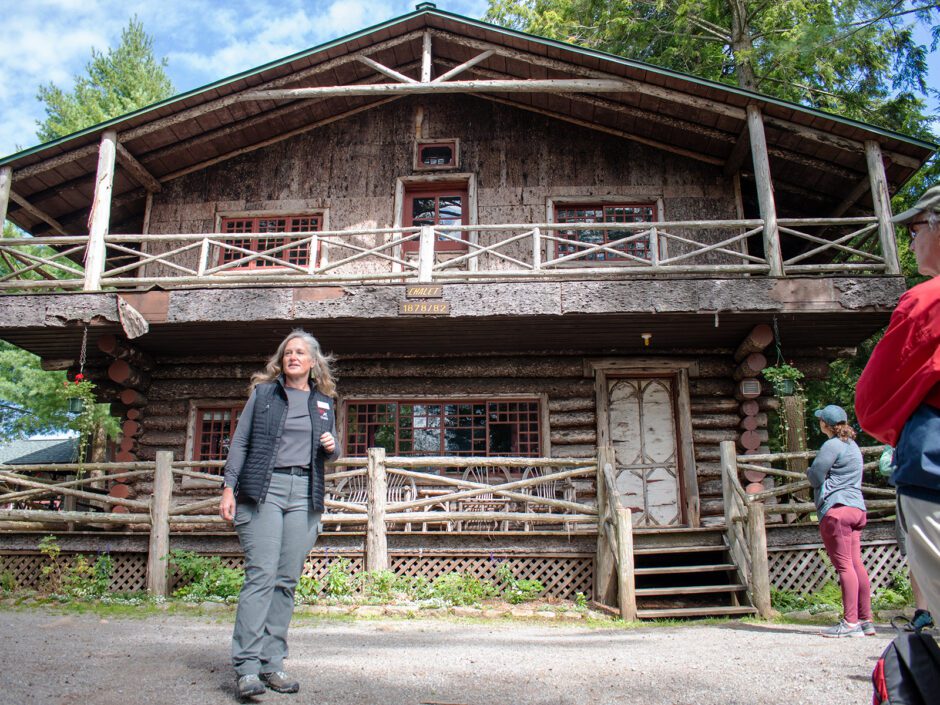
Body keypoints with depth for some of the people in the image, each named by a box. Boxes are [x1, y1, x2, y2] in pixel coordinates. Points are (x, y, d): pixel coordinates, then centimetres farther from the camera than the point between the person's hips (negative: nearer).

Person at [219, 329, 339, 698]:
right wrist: (229, 487, -3)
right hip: (263, 488, -3)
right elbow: (240, 442, 6)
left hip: (304, 493, 3)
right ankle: (247, 667, -9)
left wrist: (331, 448, 0)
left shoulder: (324, 401, 17)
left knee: (287, 580, 2)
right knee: (261, 575, -12)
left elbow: (329, 452, 24)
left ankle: (272, 663, 9)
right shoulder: (263, 392, 9)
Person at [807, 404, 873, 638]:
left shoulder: (832, 446, -10)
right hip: (856, 507, 9)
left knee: (844, 566, -9)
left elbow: (814, 477, -10)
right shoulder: (852, 445, 20)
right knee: (856, 564, 9)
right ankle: (865, 620, 11)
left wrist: (809, 471, 10)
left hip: (836, 508, -9)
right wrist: (825, 477, 14)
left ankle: (850, 622, -9)